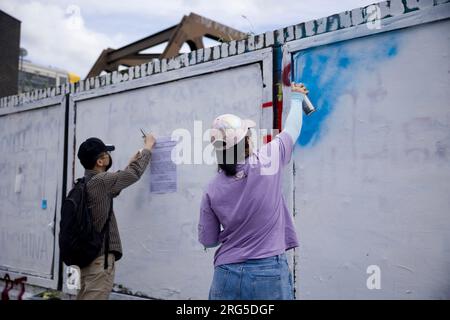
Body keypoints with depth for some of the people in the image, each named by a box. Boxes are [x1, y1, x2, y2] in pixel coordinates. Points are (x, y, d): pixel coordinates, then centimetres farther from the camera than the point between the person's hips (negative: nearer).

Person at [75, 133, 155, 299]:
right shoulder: (100, 181, -16)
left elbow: (112, 188, 24)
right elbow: (134, 174, -6)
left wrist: (130, 164, 28)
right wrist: (148, 146, 8)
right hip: (101, 256, -9)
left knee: (85, 297, 13)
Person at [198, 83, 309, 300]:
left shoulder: (212, 190, -4)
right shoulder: (268, 160, -9)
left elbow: (208, 240, 5)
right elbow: (292, 130, 10)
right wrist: (296, 97, 27)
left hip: (227, 275, 2)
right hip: (269, 273, -1)